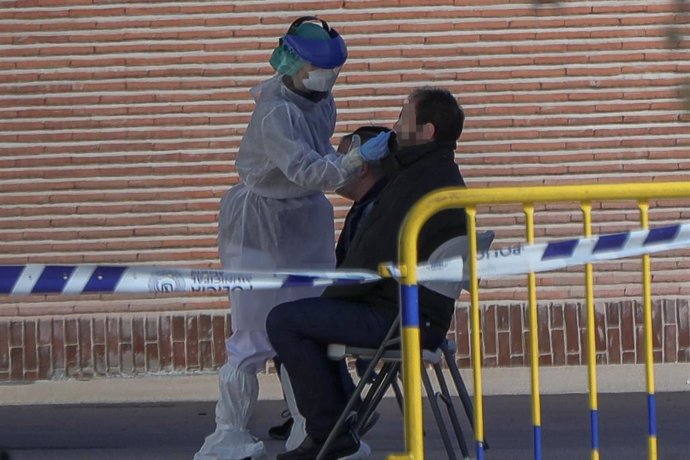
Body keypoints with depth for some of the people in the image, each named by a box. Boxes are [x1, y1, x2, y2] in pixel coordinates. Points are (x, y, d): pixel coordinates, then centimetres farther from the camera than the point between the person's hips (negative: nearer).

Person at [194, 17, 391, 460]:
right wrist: (357, 157, -41)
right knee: (256, 333, -5)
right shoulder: (276, 113, -23)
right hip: (262, 225, -8)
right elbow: (305, 172, -33)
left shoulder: (320, 100, 3)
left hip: (307, 221, 8)